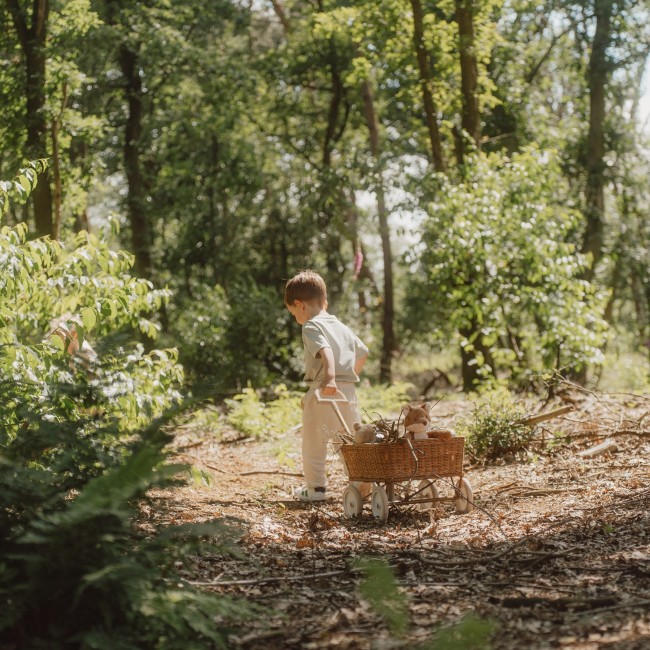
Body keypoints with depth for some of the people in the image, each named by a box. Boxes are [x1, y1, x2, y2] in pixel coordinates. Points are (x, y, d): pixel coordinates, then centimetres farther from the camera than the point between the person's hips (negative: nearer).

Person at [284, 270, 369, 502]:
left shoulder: (311, 327, -6)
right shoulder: (342, 327, 18)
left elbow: (325, 351, -25)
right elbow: (362, 352, 27)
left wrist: (329, 377, -38)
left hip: (322, 390, -7)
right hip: (348, 391, 7)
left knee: (313, 442, 5)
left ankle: (316, 487, 9)